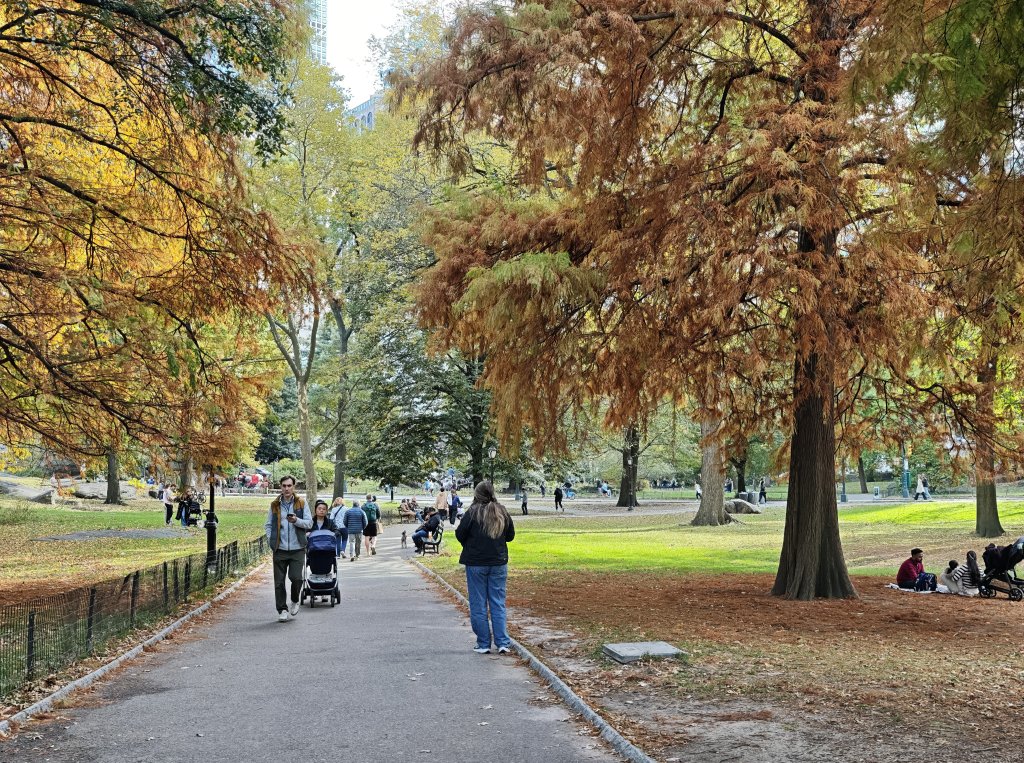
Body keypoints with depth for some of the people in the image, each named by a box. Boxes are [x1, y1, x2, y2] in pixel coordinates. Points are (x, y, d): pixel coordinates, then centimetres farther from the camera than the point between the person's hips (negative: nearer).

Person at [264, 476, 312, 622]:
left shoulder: (301, 503, 4)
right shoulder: (274, 505, 8)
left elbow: (309, 523, 0)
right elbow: (268, 525, 13)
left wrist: (296, 520, -17)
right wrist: (271, 540, -1)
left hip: (297, 549, -2)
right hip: (280, 549, 2)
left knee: (296, 578, -9)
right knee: (279, 581, 2)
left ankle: (295, 601, 19)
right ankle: (282, 609, 13)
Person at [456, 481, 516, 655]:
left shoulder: (473, 512, -13)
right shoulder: (502, 512, 0)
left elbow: (460, 534, -9)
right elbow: (510, 535, 10)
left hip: (475, 563, -3)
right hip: (499, 563, 3)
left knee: (478, 605, 6)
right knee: (498, 604, 9)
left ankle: (483, 644, 9)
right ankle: (503, 643, 5)